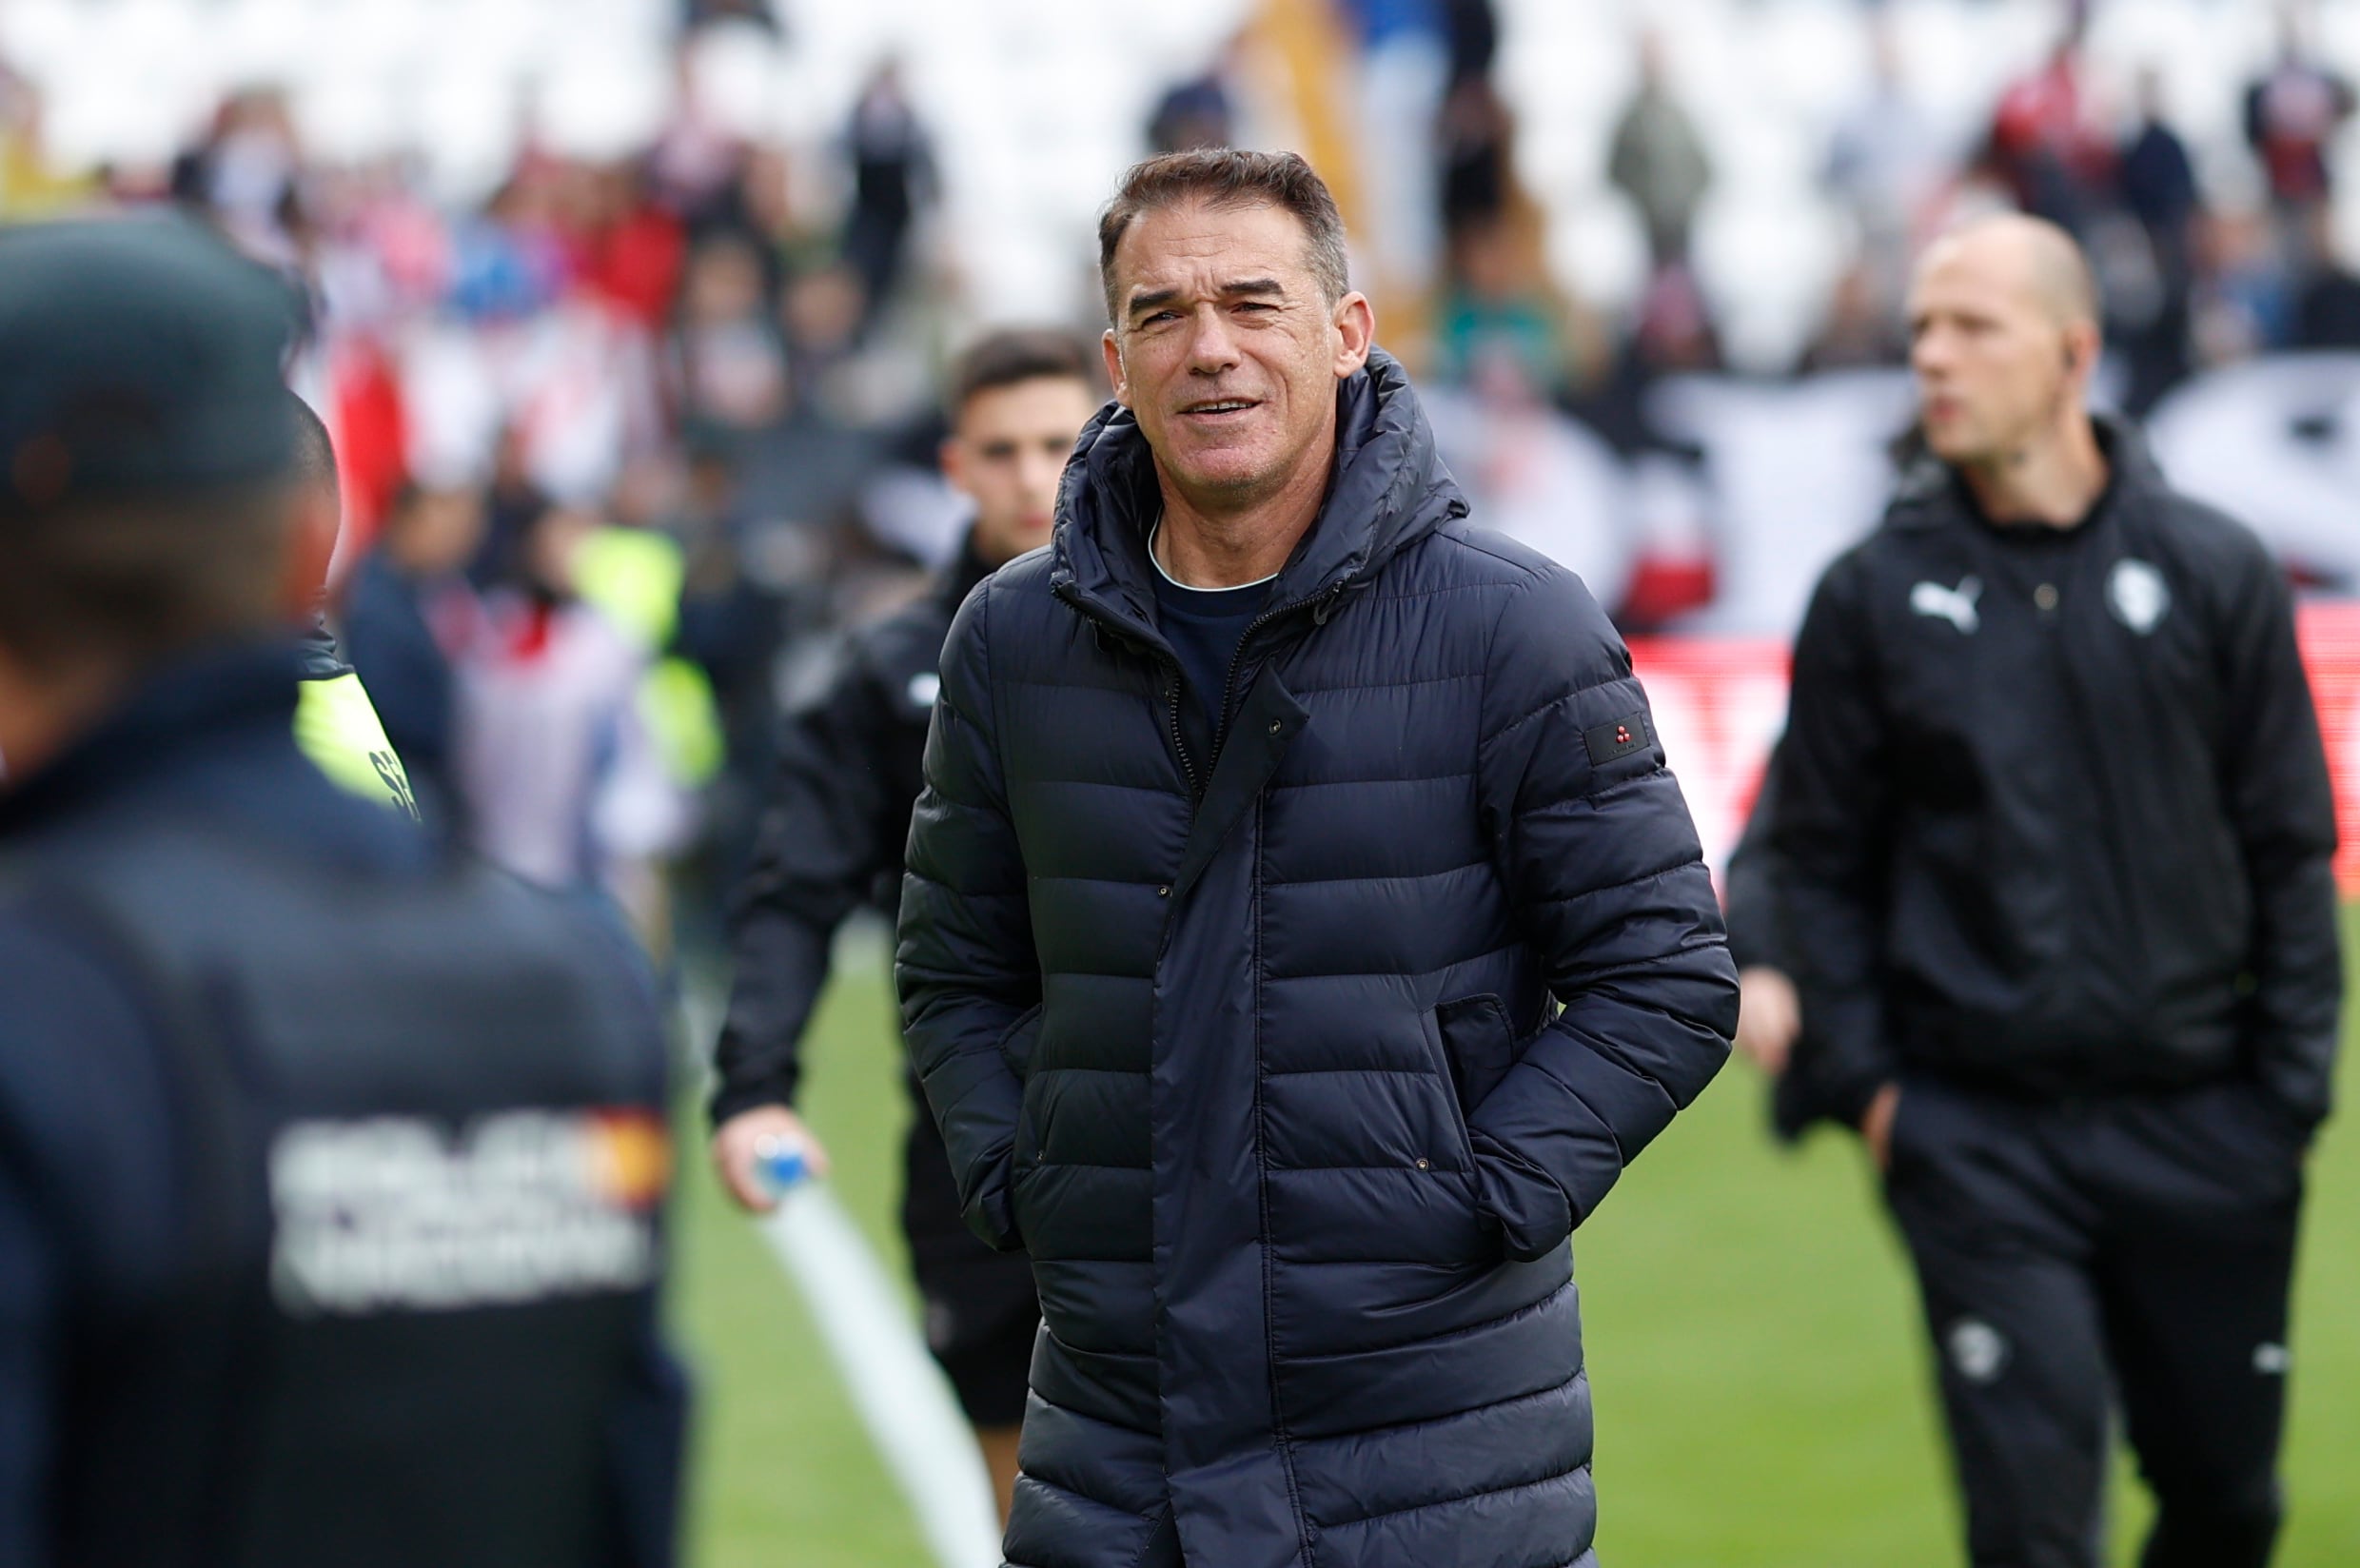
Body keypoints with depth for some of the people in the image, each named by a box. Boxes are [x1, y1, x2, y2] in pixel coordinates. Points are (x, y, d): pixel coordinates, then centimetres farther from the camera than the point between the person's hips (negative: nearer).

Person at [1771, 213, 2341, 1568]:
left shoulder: (2215, 573, 1)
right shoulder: (1876, 596, 1)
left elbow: (2290, 845, 5)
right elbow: (1822, 857, 6)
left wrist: (2291, 1085, 1)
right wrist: (1857, 1076, -3)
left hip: (2200, 1129, 1)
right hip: (1977, 1138, -1)